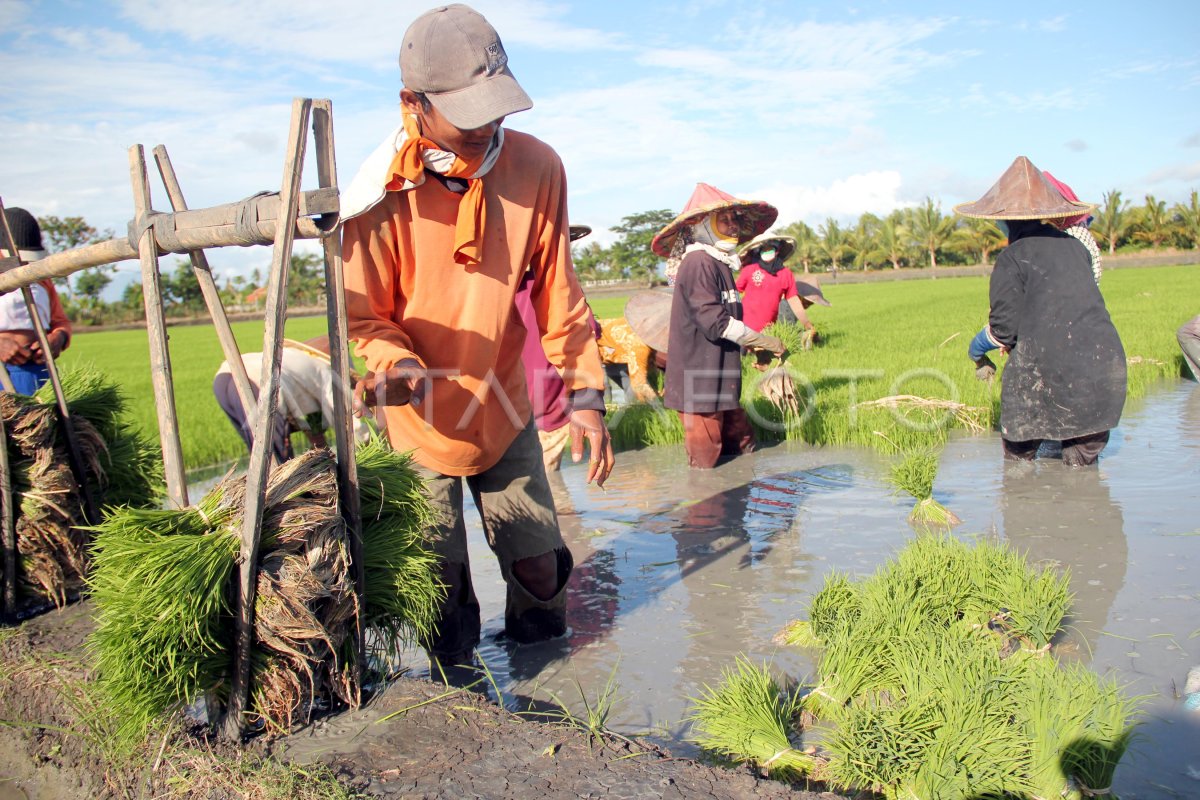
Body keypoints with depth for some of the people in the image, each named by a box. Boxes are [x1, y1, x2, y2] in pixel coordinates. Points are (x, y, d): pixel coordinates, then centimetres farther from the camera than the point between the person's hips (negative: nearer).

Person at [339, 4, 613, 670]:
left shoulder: (536, 167, -11)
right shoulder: (380, 194, -19)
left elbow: (556, 291, -4)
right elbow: (366, 318, -11)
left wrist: (583, 393, -8)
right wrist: (397, 364, -33)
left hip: (505, 409, 2)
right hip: (422, 418, -2)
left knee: (540, 566, 9)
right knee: (442, 585, 8)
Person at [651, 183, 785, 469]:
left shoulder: (718, 264, 17)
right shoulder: (699, 262, -15)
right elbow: (714, 321, -21)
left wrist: (753, 344, 11)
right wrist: (762, 340, -11)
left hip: (719, 381, 10)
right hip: (700, 382, -10)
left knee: (743, 447, 14)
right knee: (705, 464, -3)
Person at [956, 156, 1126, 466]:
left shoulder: (1011, 258, -5)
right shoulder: (1074, 245, 12)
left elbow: (1004, 327, -8)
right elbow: (1083, 302, 20)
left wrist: (977, 347, 13)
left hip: (1048, 367, -5)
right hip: (1105, 362, 5)